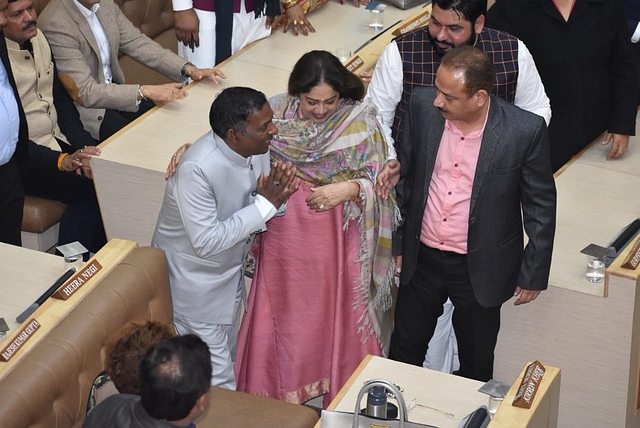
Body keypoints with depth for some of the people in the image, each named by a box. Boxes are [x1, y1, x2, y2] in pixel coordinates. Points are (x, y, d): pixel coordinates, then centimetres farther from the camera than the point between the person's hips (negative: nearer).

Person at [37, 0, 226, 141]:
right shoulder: (55, 23, -25)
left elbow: (137, 43, 3)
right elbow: (85, 93, -28)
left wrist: (187, 69, -11)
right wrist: (144, 91, -35)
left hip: (112, 90, 7)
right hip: (82, 108, -7)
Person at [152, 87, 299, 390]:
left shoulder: (257, 148, -14)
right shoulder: (196, 169, -35)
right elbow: (206, 242, -33)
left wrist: (273, 196, -26)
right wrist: (265, 204, -32)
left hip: (230, 272, 8)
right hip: (194, 282, -7)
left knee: (227, 355, 26)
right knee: (218, 380, 2)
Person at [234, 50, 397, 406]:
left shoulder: (360, 122, -13)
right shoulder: (278, 112, -7)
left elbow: (378, 180, -11)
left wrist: (349, 189, -29)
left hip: (337, 239, -2)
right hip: (285, 233, 2)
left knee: (336, 318, 12)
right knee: (284, 315, 16)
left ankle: (340, 397, 33)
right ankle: (279, 393, 37)